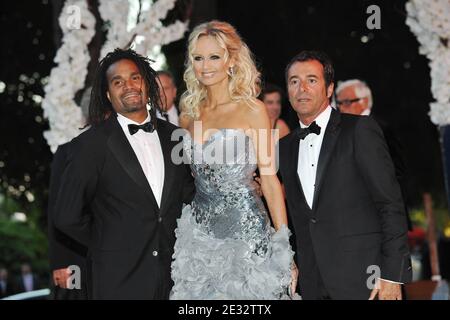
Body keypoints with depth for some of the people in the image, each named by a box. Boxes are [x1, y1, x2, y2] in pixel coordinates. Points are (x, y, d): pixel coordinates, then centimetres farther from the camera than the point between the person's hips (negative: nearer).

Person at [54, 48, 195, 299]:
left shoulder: (173, 136, 7)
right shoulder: (91, 144, -7)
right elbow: (68, 217, -6)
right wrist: (109, 247, 3)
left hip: (175, 274, 4)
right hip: (121, 279, -4)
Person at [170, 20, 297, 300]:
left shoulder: (252, 110, -4)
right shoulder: (189, 115, 9)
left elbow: (269, 180, -5)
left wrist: (285, 249, -8)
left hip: (245, 231, -4)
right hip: (201, 232, 4)